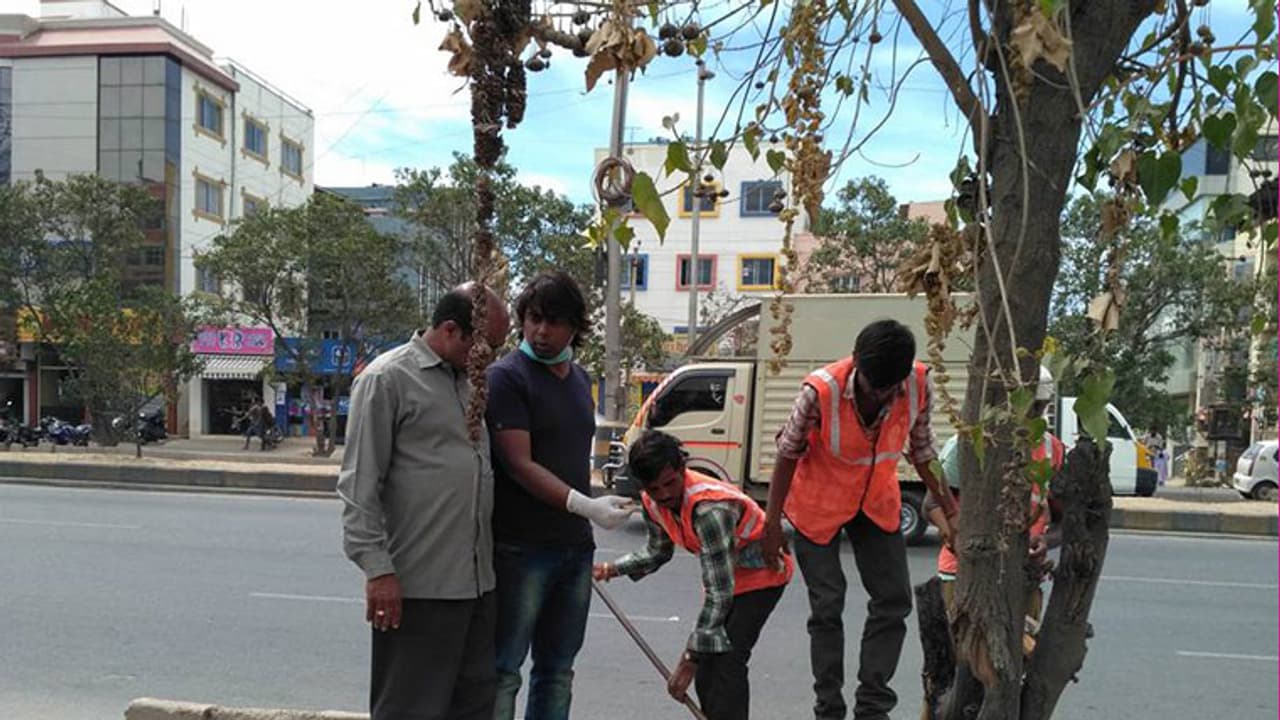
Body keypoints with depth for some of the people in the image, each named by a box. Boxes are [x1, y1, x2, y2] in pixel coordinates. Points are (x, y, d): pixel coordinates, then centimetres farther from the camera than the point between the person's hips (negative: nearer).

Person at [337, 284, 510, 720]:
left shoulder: (471, 381, 15)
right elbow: (359, 485, -11)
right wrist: (377, 568, -15)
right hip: (417, 586, -7)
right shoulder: (387, 379, -8)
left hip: (478, 581, 7)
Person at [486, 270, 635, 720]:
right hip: (520, 548, -7)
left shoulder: (580, 379, 12)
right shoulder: (507, 376, -10)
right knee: (503, 672, 3)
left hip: (575, 546, 7)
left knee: (557, 672, 15)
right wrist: (585, 505, -28)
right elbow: (518, 464, -18)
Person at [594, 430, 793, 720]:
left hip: (761, 574, -8)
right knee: (706, 664, 10)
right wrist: (612, 569, -5)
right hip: (722, 575, 8)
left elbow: (719, 594, -38)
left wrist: (689, 659, -36)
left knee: (726, 661, -20)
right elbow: (658, 551, 8)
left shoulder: (709, 508, -39)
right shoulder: (653, 503, -14)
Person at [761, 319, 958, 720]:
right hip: (819, 506, -4)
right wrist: (772, 522, -11)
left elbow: (921, 447, -2)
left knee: (894, 601, 4)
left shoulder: (920, 385, -21)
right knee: (827, 607, 1)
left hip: (877, 502, 4)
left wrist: (948, 505, 2)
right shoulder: (821, 391, -32)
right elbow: (788, 453, -17)